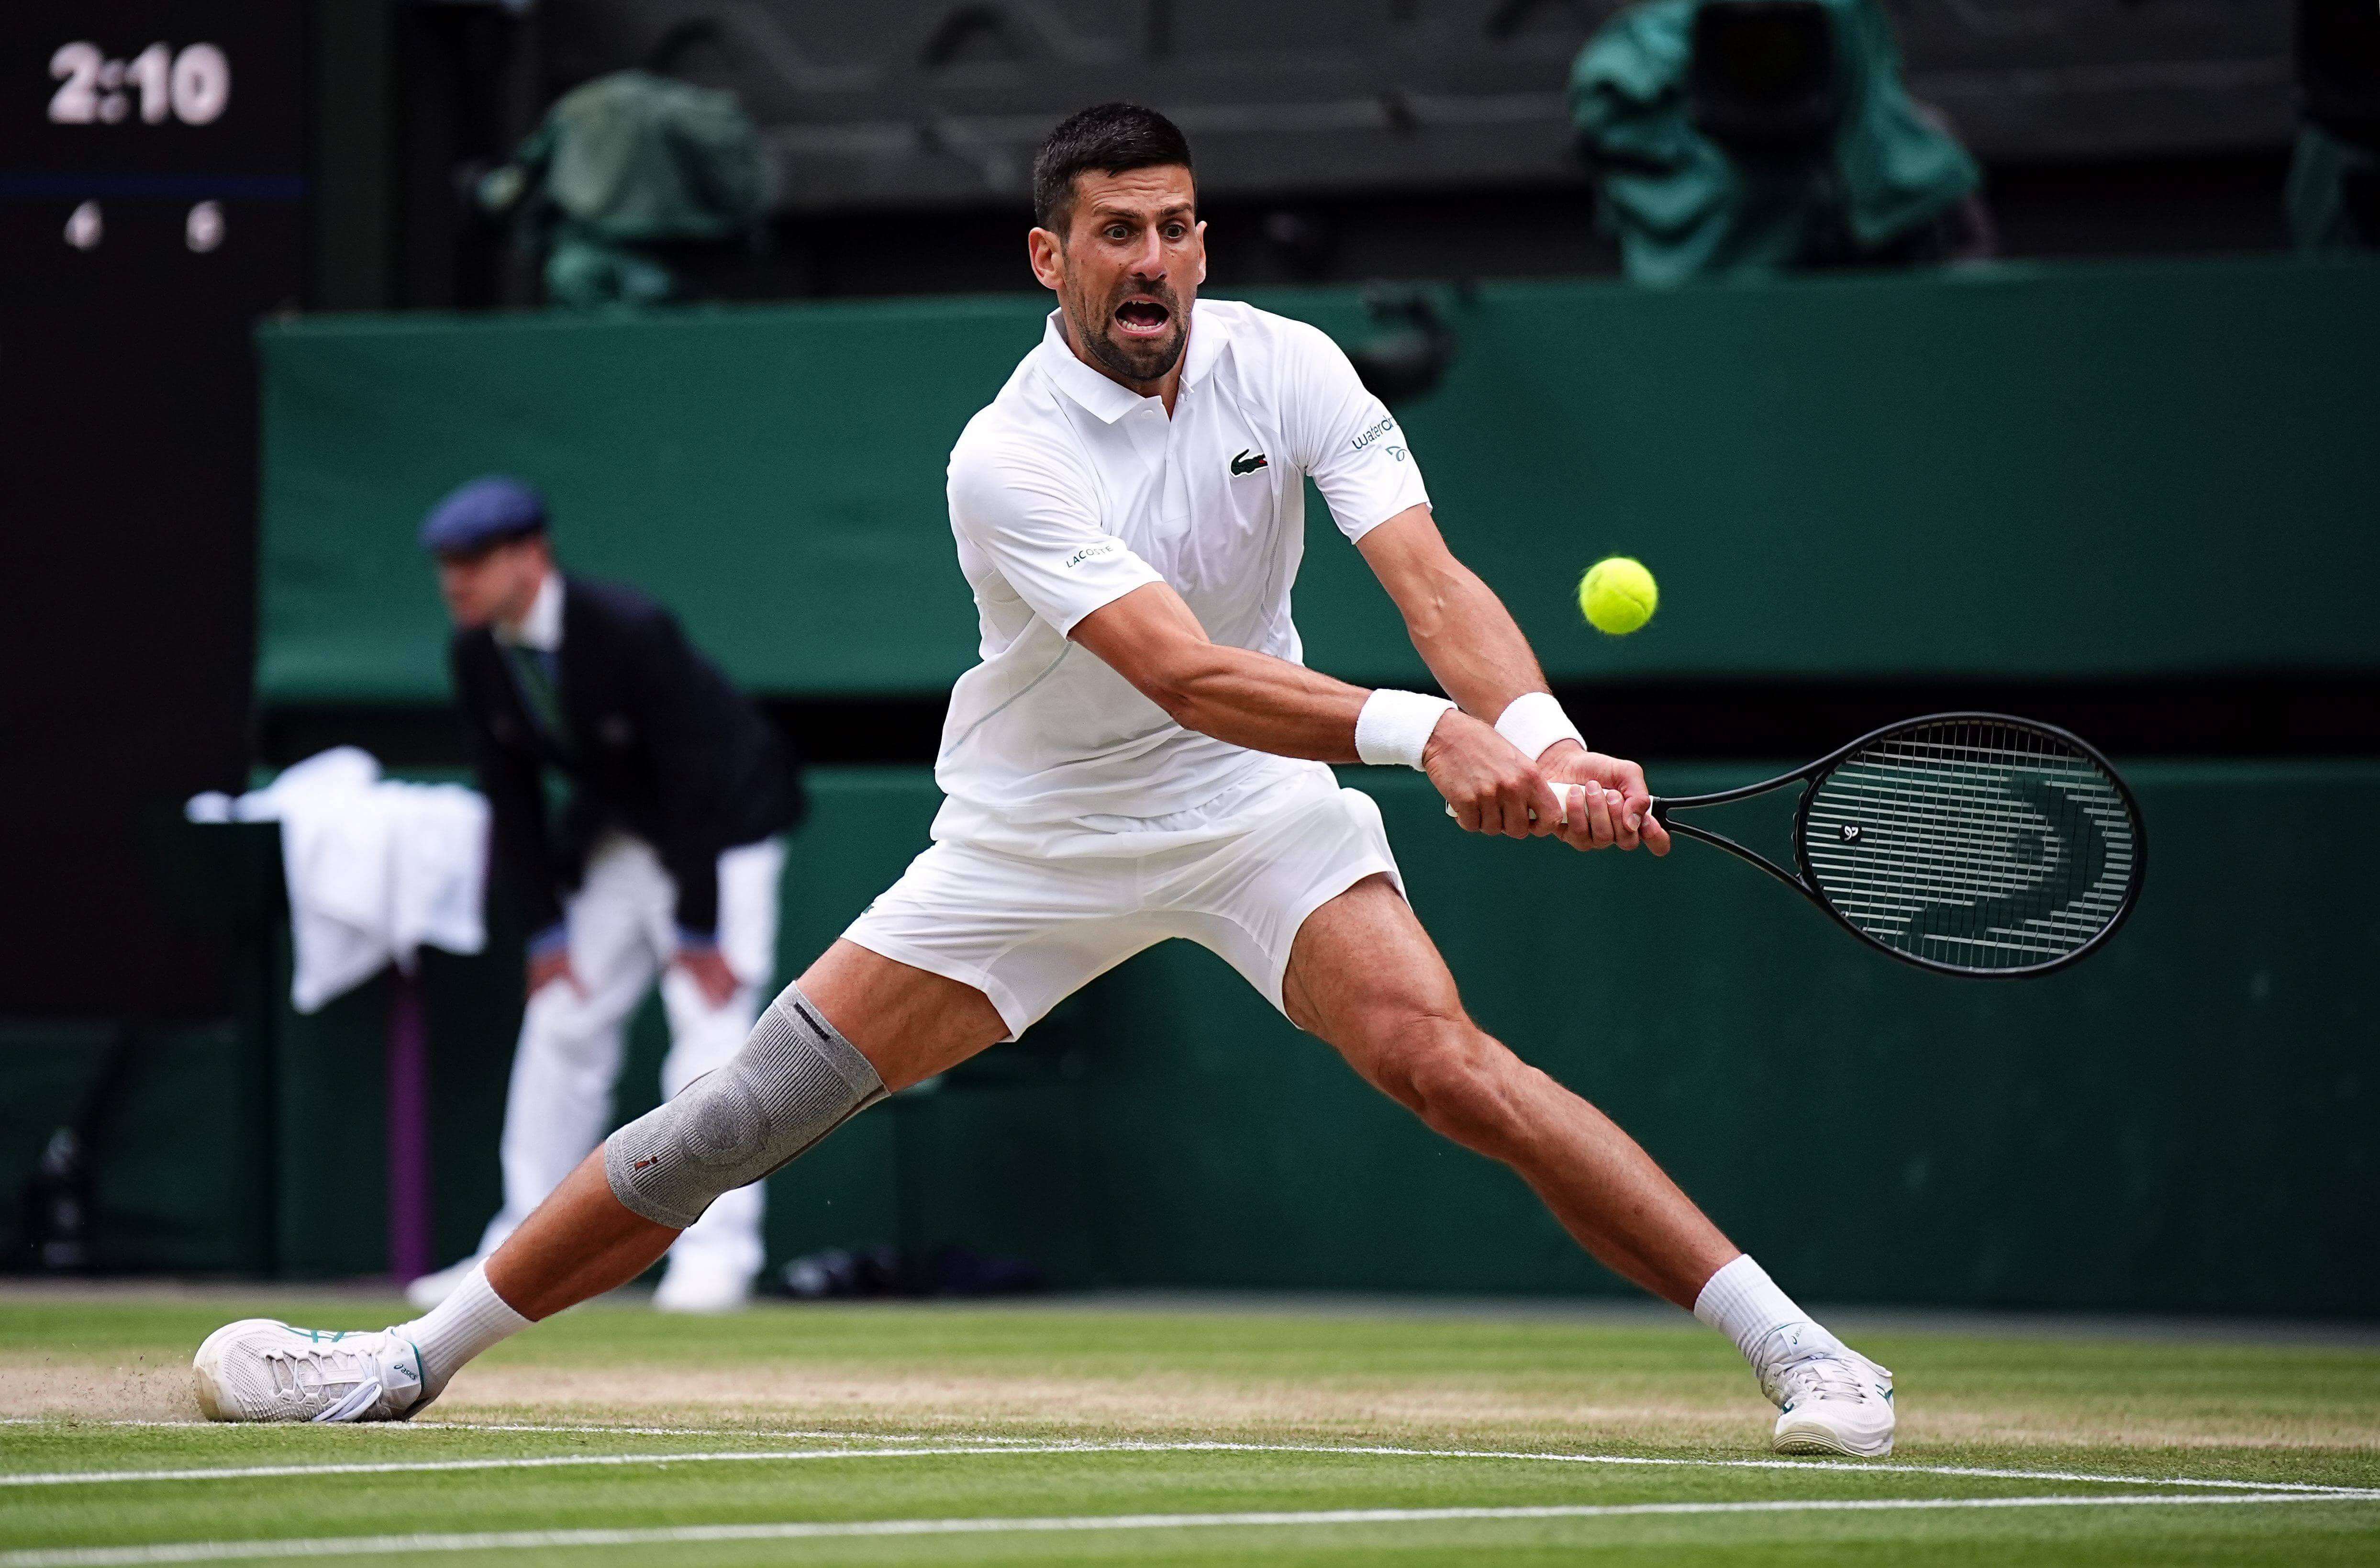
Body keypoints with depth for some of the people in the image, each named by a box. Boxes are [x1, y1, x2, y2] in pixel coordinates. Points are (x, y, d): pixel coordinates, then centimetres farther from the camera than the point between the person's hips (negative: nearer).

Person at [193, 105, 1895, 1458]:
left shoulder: (1288, 369, -12)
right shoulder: (1009, 459, -23)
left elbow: (1433, 580, -23)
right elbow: (1186, 676, -35)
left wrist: (1541, 735, -43)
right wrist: (1420, 731, -49)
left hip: (1263, 805, 1)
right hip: (1035, 836, -1)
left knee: (1444, 1060, -25)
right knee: (748, 1111, -2)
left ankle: (1799, 1346, -21)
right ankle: (416, 1355, 12)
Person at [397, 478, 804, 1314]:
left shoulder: (630, 632, -30)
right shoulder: (477, 655, -10)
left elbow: (692, 778, -27)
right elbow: (511, 794, -1)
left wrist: (699, 931, -25)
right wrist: (546, 927, -4)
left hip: (724, 828, -7)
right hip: (616, 833, 7)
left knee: (711, 1026, -17)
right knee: (560, 1023, 4)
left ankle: (716, 1252, -17)